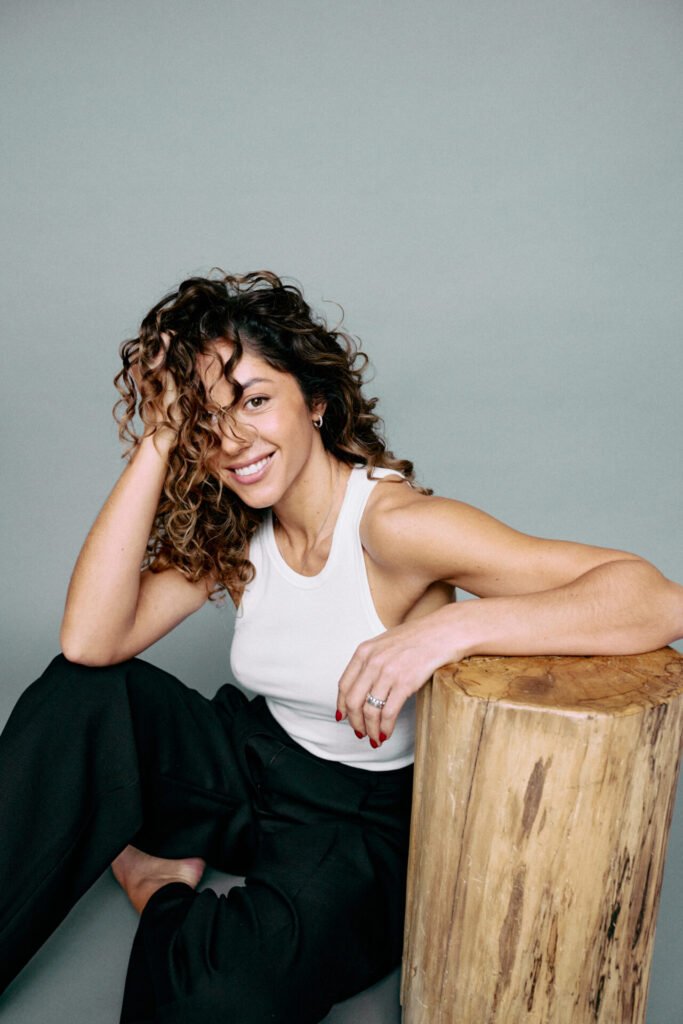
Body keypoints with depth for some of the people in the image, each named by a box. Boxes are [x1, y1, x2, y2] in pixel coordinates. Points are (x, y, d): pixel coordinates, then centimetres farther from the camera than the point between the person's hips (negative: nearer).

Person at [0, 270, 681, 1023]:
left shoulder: (391, 523, -25)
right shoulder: (230, 531, -4)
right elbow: (90, 640, -19)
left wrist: (451, 627, -44)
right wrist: (157, 445, -20)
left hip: (360, 814, -4)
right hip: (252, 764, 5)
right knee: (80, 692, -17)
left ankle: (165, 899, 2)